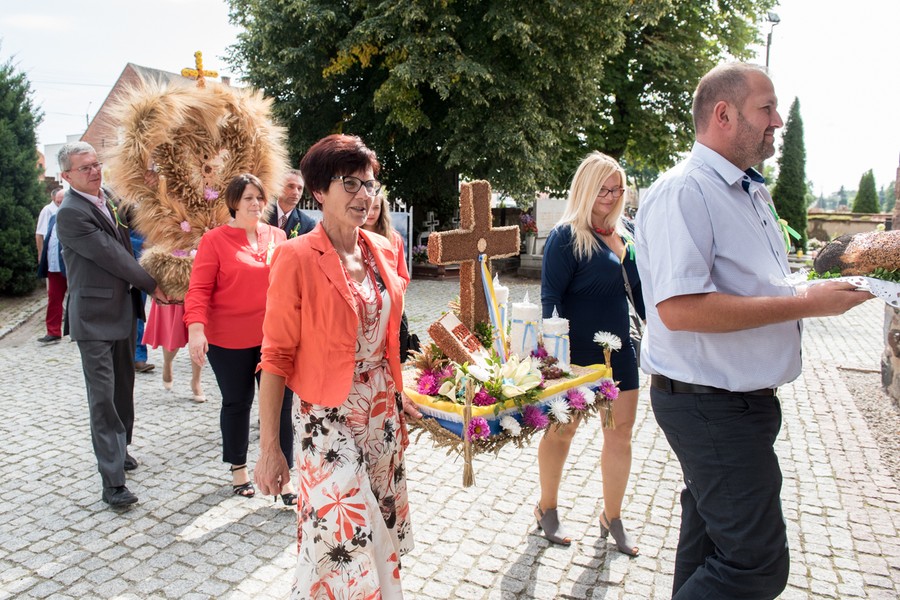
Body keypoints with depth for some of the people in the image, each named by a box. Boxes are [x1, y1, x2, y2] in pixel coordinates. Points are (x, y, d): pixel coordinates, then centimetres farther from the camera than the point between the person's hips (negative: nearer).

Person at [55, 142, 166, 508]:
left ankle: (119, 449, 35)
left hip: (123, 311, 8)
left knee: (123, 388, 18)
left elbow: (123, 246, 20)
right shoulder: (70, 213, -15)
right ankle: (113, 481, -3)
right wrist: (152, 285, -10)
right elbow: (111, 255, -17)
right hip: (95, 317, -8)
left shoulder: (108, 201, 9)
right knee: (103, 398, -6)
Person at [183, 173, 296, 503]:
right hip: (229, 340, -2)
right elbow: (199, 289, -9)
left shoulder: (277, 236, 6)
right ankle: (238, 468, 35)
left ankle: (283, 478, 14)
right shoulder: (214, 239, -5)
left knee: (281, 405, 2)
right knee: (237, 404, 14)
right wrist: (196, 329, -22)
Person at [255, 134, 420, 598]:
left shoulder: (383, 251, 4)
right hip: (329, 417, -5)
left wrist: (400, 397, 14)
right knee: (343, 541, 1)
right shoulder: (296, 257, -14)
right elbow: (277, 357, -13)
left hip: (384, 411, 6)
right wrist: (269, 448, -13)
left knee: (381, 530, 16)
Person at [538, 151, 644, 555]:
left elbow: (639, 290, 15)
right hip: (576, 351, -6)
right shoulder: (566, 236, -12)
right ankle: (547, 509, 32)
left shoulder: (624, 234, 8)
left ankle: (612, 517, 30)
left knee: (620, 432, 10)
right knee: (562, 429, 11)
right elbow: (550, 298, -16)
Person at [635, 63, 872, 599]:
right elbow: (679, 309, -30)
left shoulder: (754, 193, 14)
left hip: (746, 400, 10)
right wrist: (804, 304, -22)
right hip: (711, 407, -10)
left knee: (711, 544, 22)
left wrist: (819, 288, 8)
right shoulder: (683, 192, -18)